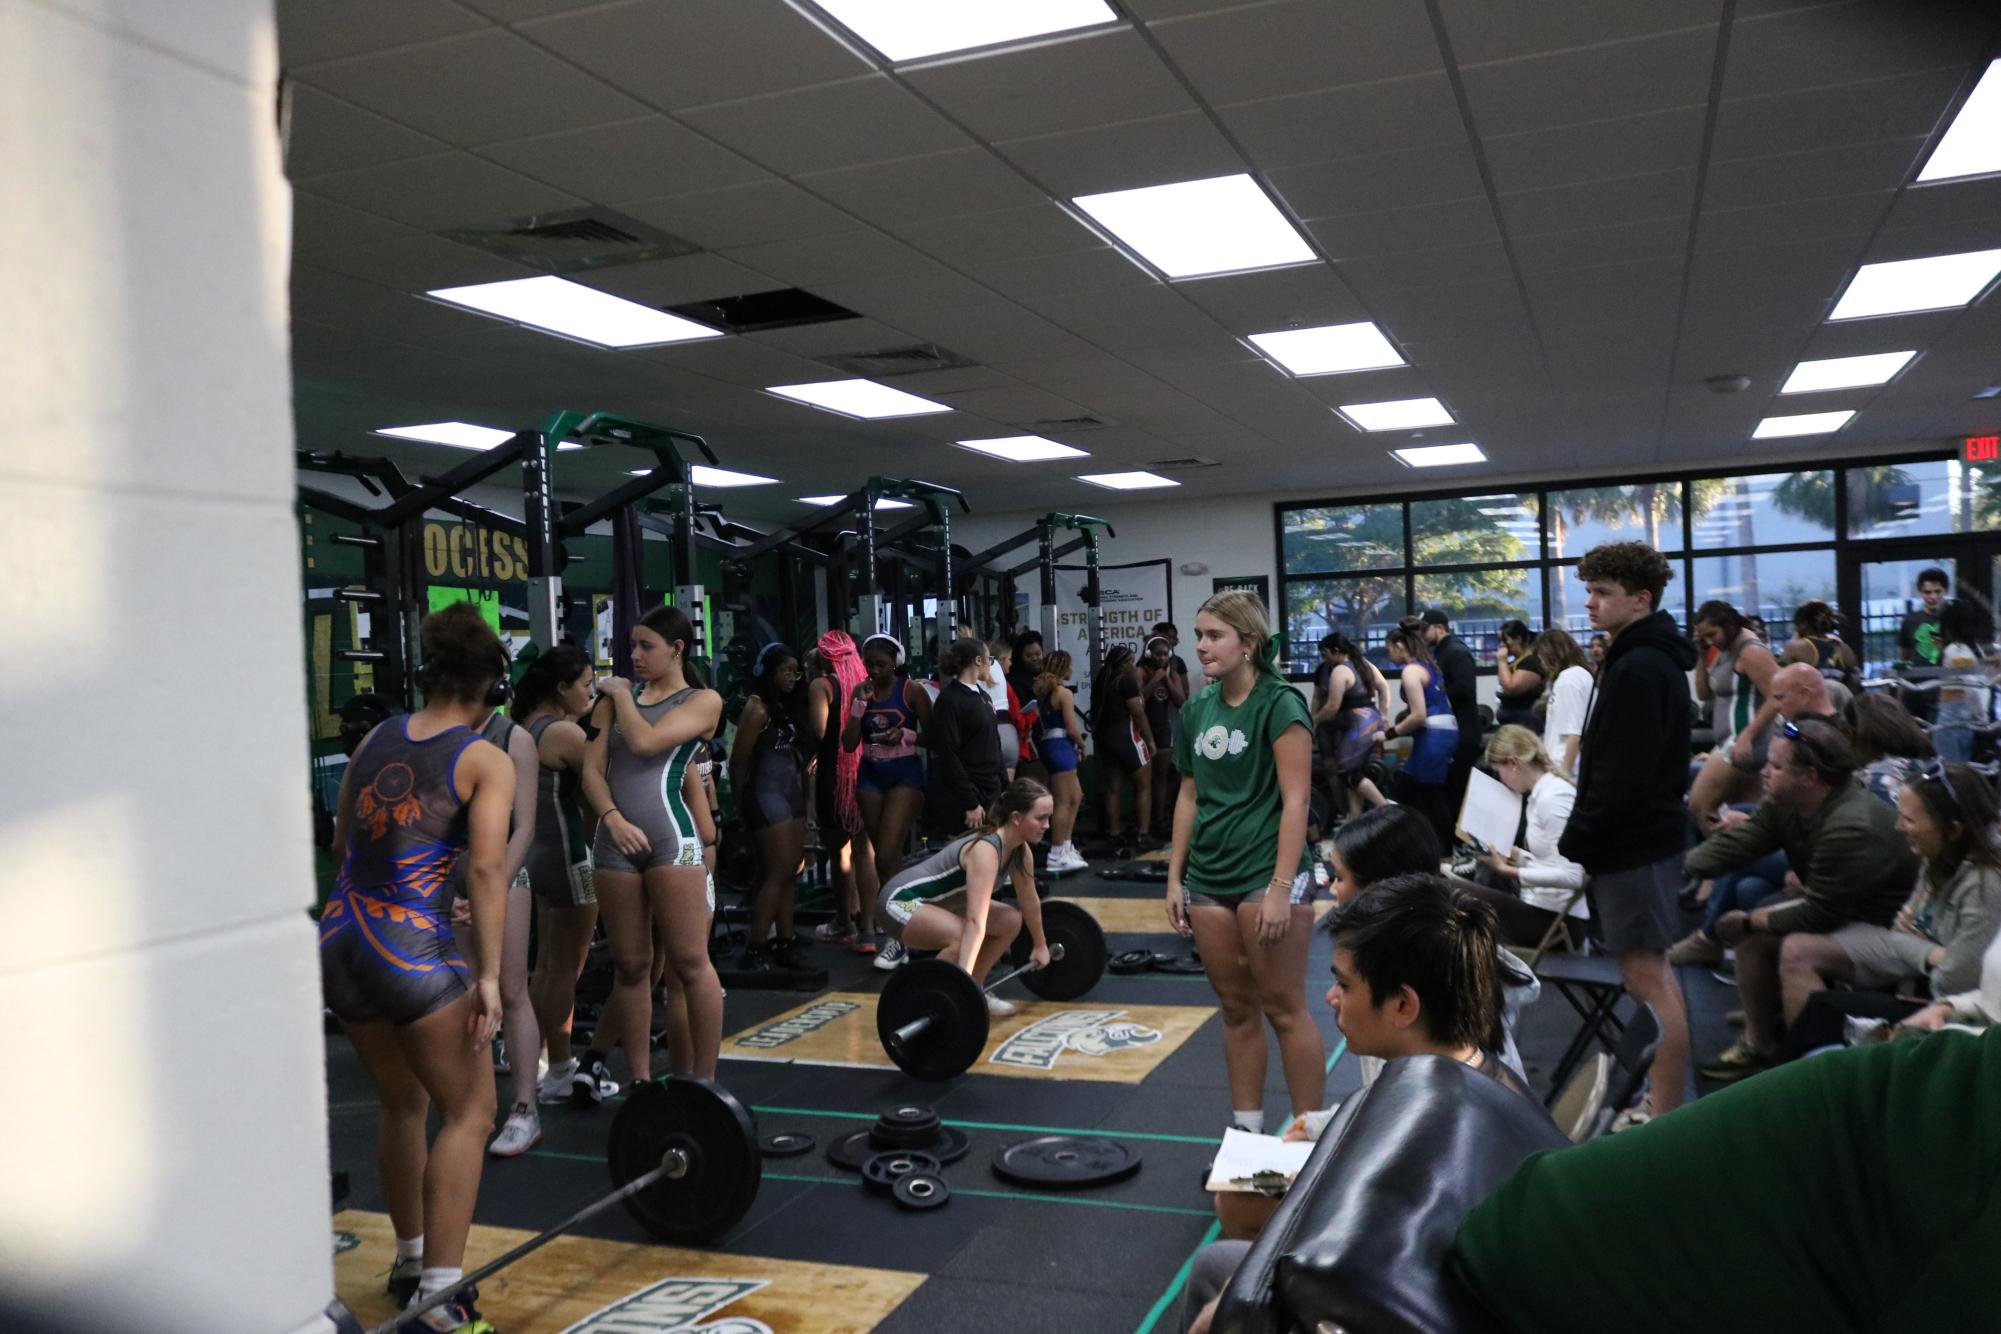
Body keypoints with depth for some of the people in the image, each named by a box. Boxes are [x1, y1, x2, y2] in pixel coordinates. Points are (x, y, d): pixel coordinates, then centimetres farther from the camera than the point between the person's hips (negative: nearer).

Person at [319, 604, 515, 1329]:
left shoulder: (375, 738, 12)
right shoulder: (488, 760, -6)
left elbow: (342, 841, 18)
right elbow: (486, 870, -16)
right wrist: (489, 976, -16)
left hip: (339, 942, 7)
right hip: (413, 948, -7)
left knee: (401, 1103, 25)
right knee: (469, 1113, 7)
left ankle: (410, 1262, 36)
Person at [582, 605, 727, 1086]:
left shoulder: (704, 700, 5)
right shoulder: (616, 697, 17)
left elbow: (645, 742, -11)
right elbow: (593, 770, 7)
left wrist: (621, 694, 4)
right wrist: (613, 818, -9)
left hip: (672, 838, -4)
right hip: (615, 841, 4)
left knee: (689, 963, -5)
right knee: (630, 967, 7)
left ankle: (705, 1082, 3)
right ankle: (641, 1081, 16)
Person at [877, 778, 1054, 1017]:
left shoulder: (1021, 851, -4)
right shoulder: (986, 851, -30)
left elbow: (1030, 903, 14)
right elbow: (975, 921, -40)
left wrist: (1040, 946, 24)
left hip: (937, 901, 10)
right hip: (900, 901, -10)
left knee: (1011, 921, 9)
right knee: (962, 938, -33)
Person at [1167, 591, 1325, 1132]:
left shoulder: (1279, 704, -9)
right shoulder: (1197, 710, 10)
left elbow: (1295, 800, -13)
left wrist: (1281, 888, -18)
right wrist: (1174, 878, 12)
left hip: (1267, 874, -6)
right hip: (1210, 879, 6)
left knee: (1283, 1009, 0)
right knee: (1237, 1007, 13)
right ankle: (1247, 1128, 23)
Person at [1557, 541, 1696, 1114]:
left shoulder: (1637, 669, -19)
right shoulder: (1656, 660, 15)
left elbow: (1620, 776, -24)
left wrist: (1575, 840, -15)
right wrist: (1584, 837, 16)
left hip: (1631, 839, -11)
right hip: (1649, 830, 11)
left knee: (1644, 972, -7)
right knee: (1652, 968, 17)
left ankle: (1665, 1116, -2)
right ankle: (1668, 1104, 27)